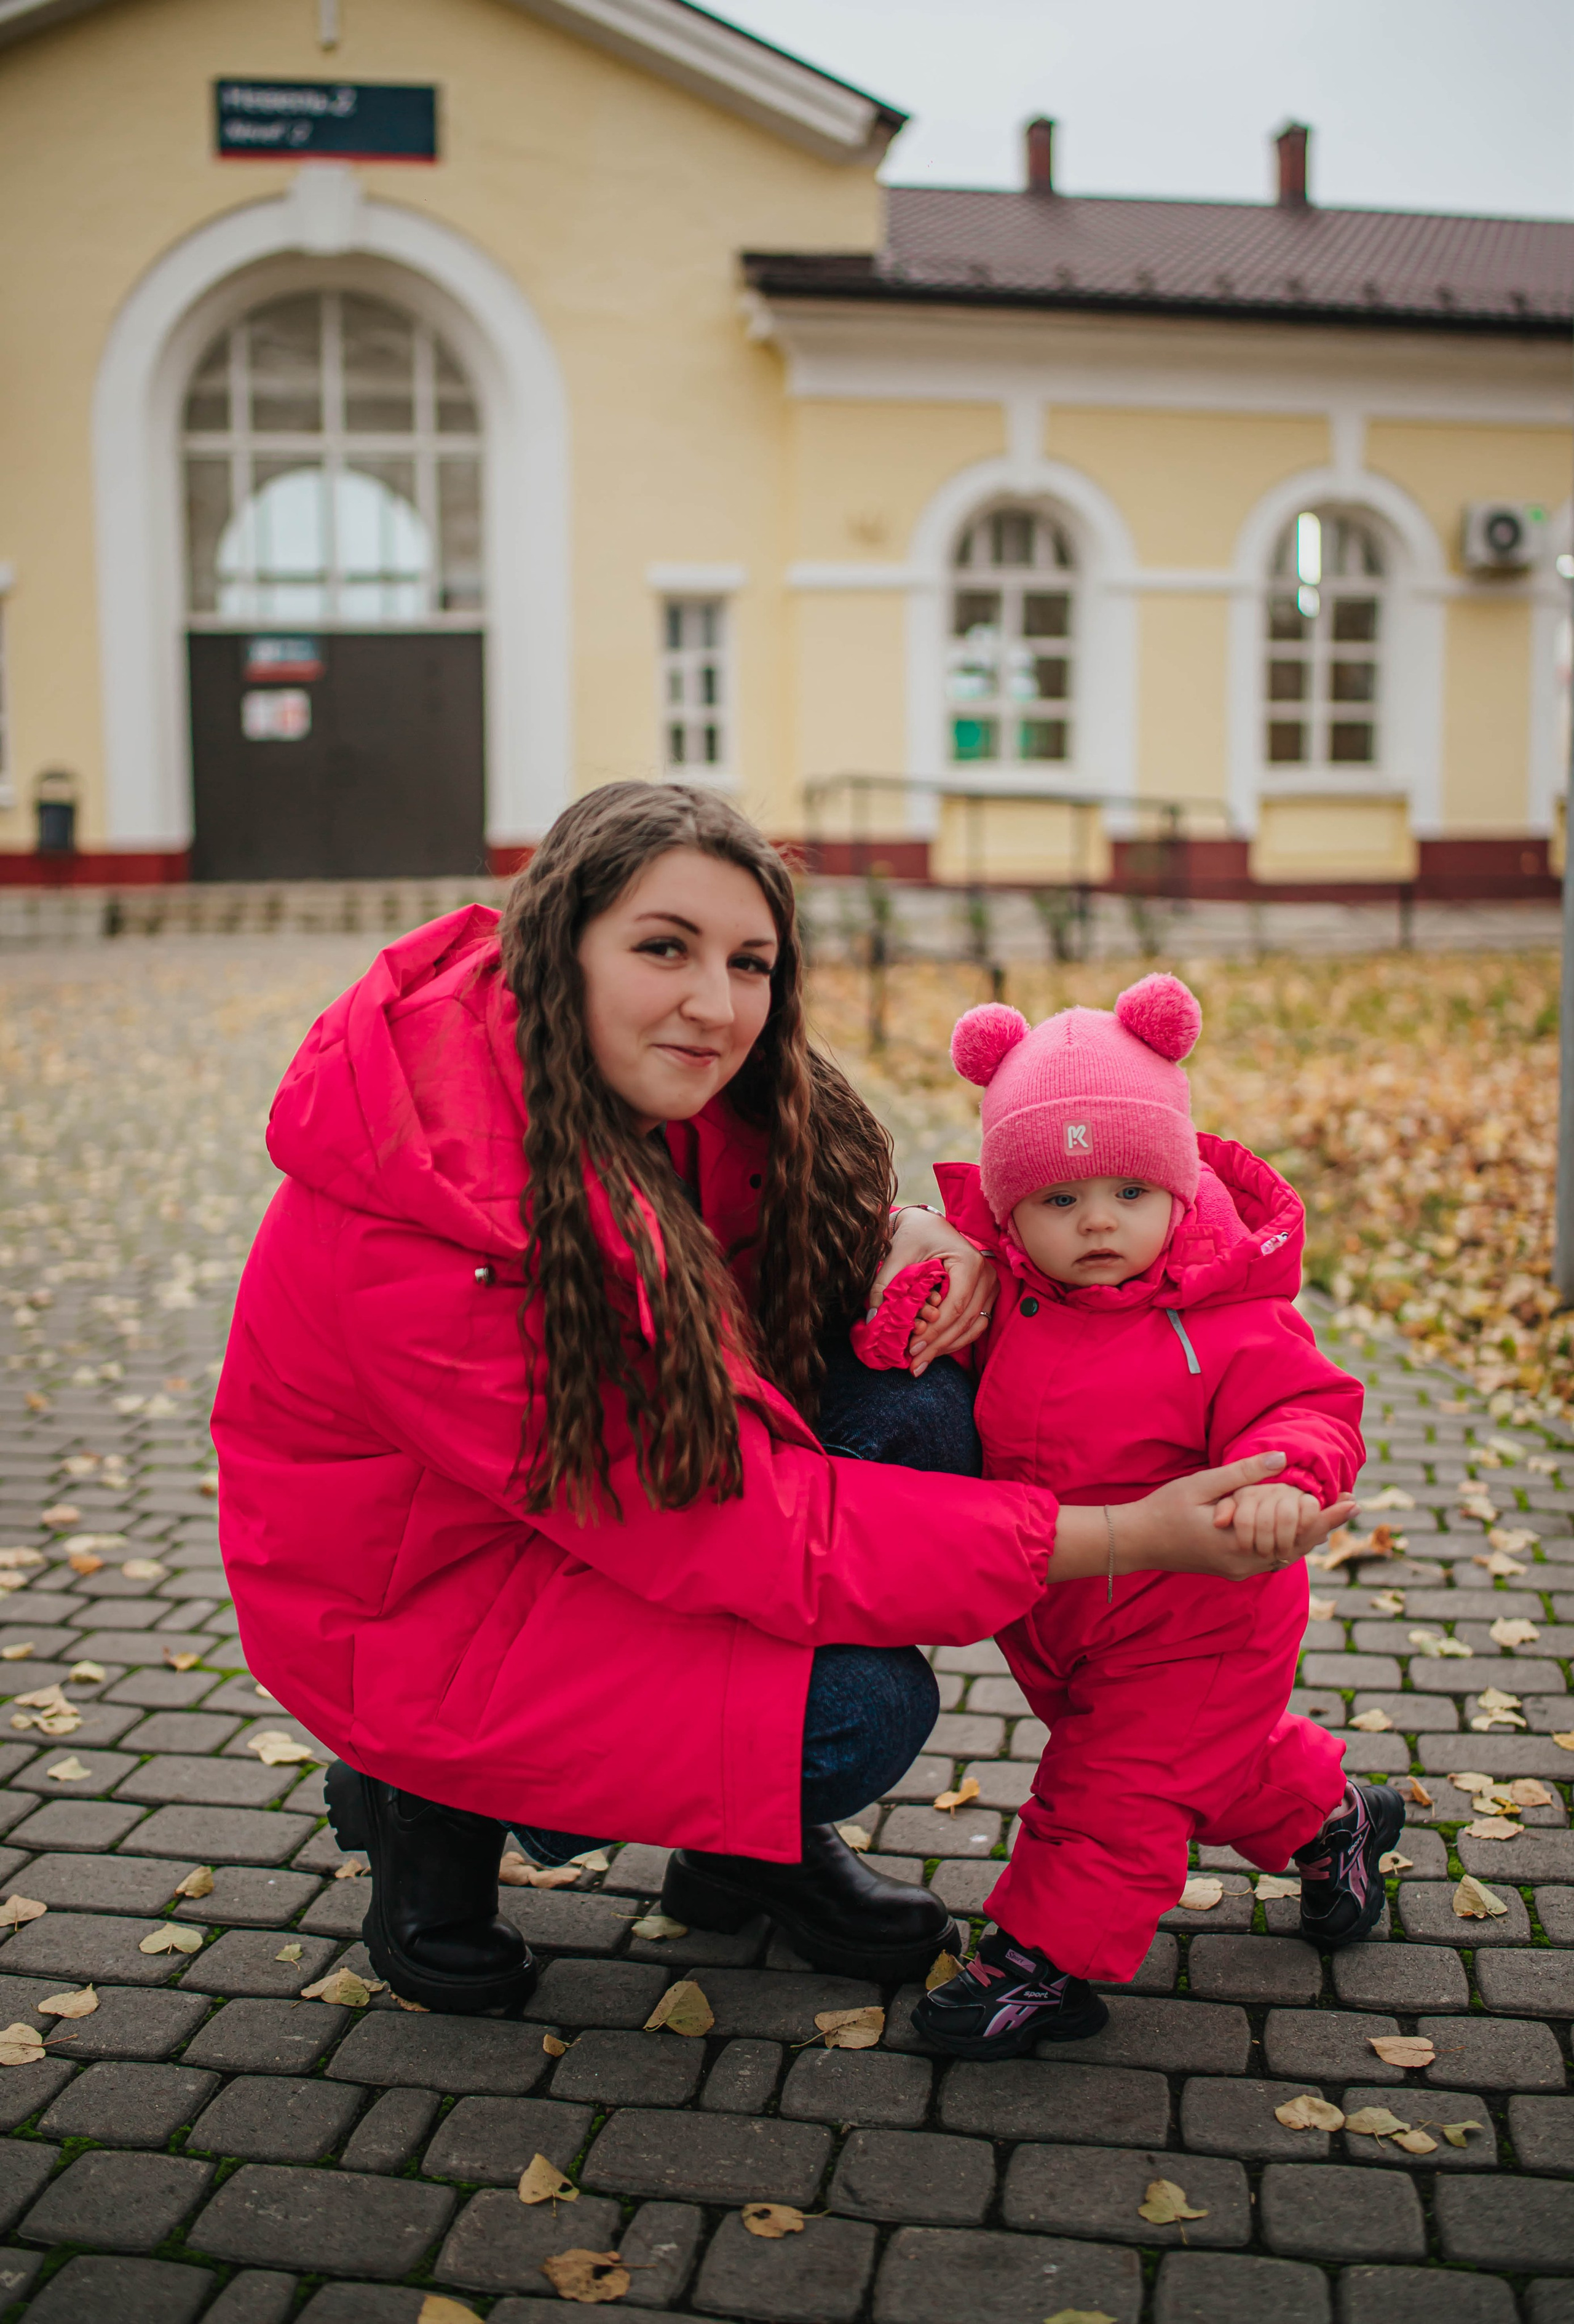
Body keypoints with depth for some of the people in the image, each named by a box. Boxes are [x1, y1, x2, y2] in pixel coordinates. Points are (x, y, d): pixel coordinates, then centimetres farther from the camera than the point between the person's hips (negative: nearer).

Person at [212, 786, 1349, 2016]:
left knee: (921, 1403, -12)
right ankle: (439, 1804, 1)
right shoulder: (424, 1231, -35)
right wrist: (1130, 1536, -33)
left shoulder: (635, 1083, -12)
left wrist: (907, 1238, -20)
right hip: (411, 1602, -7)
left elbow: (803, 1222, 7)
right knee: (861, 1710, -23)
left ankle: (752, 1839, 6)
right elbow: (736, 1529, -32)